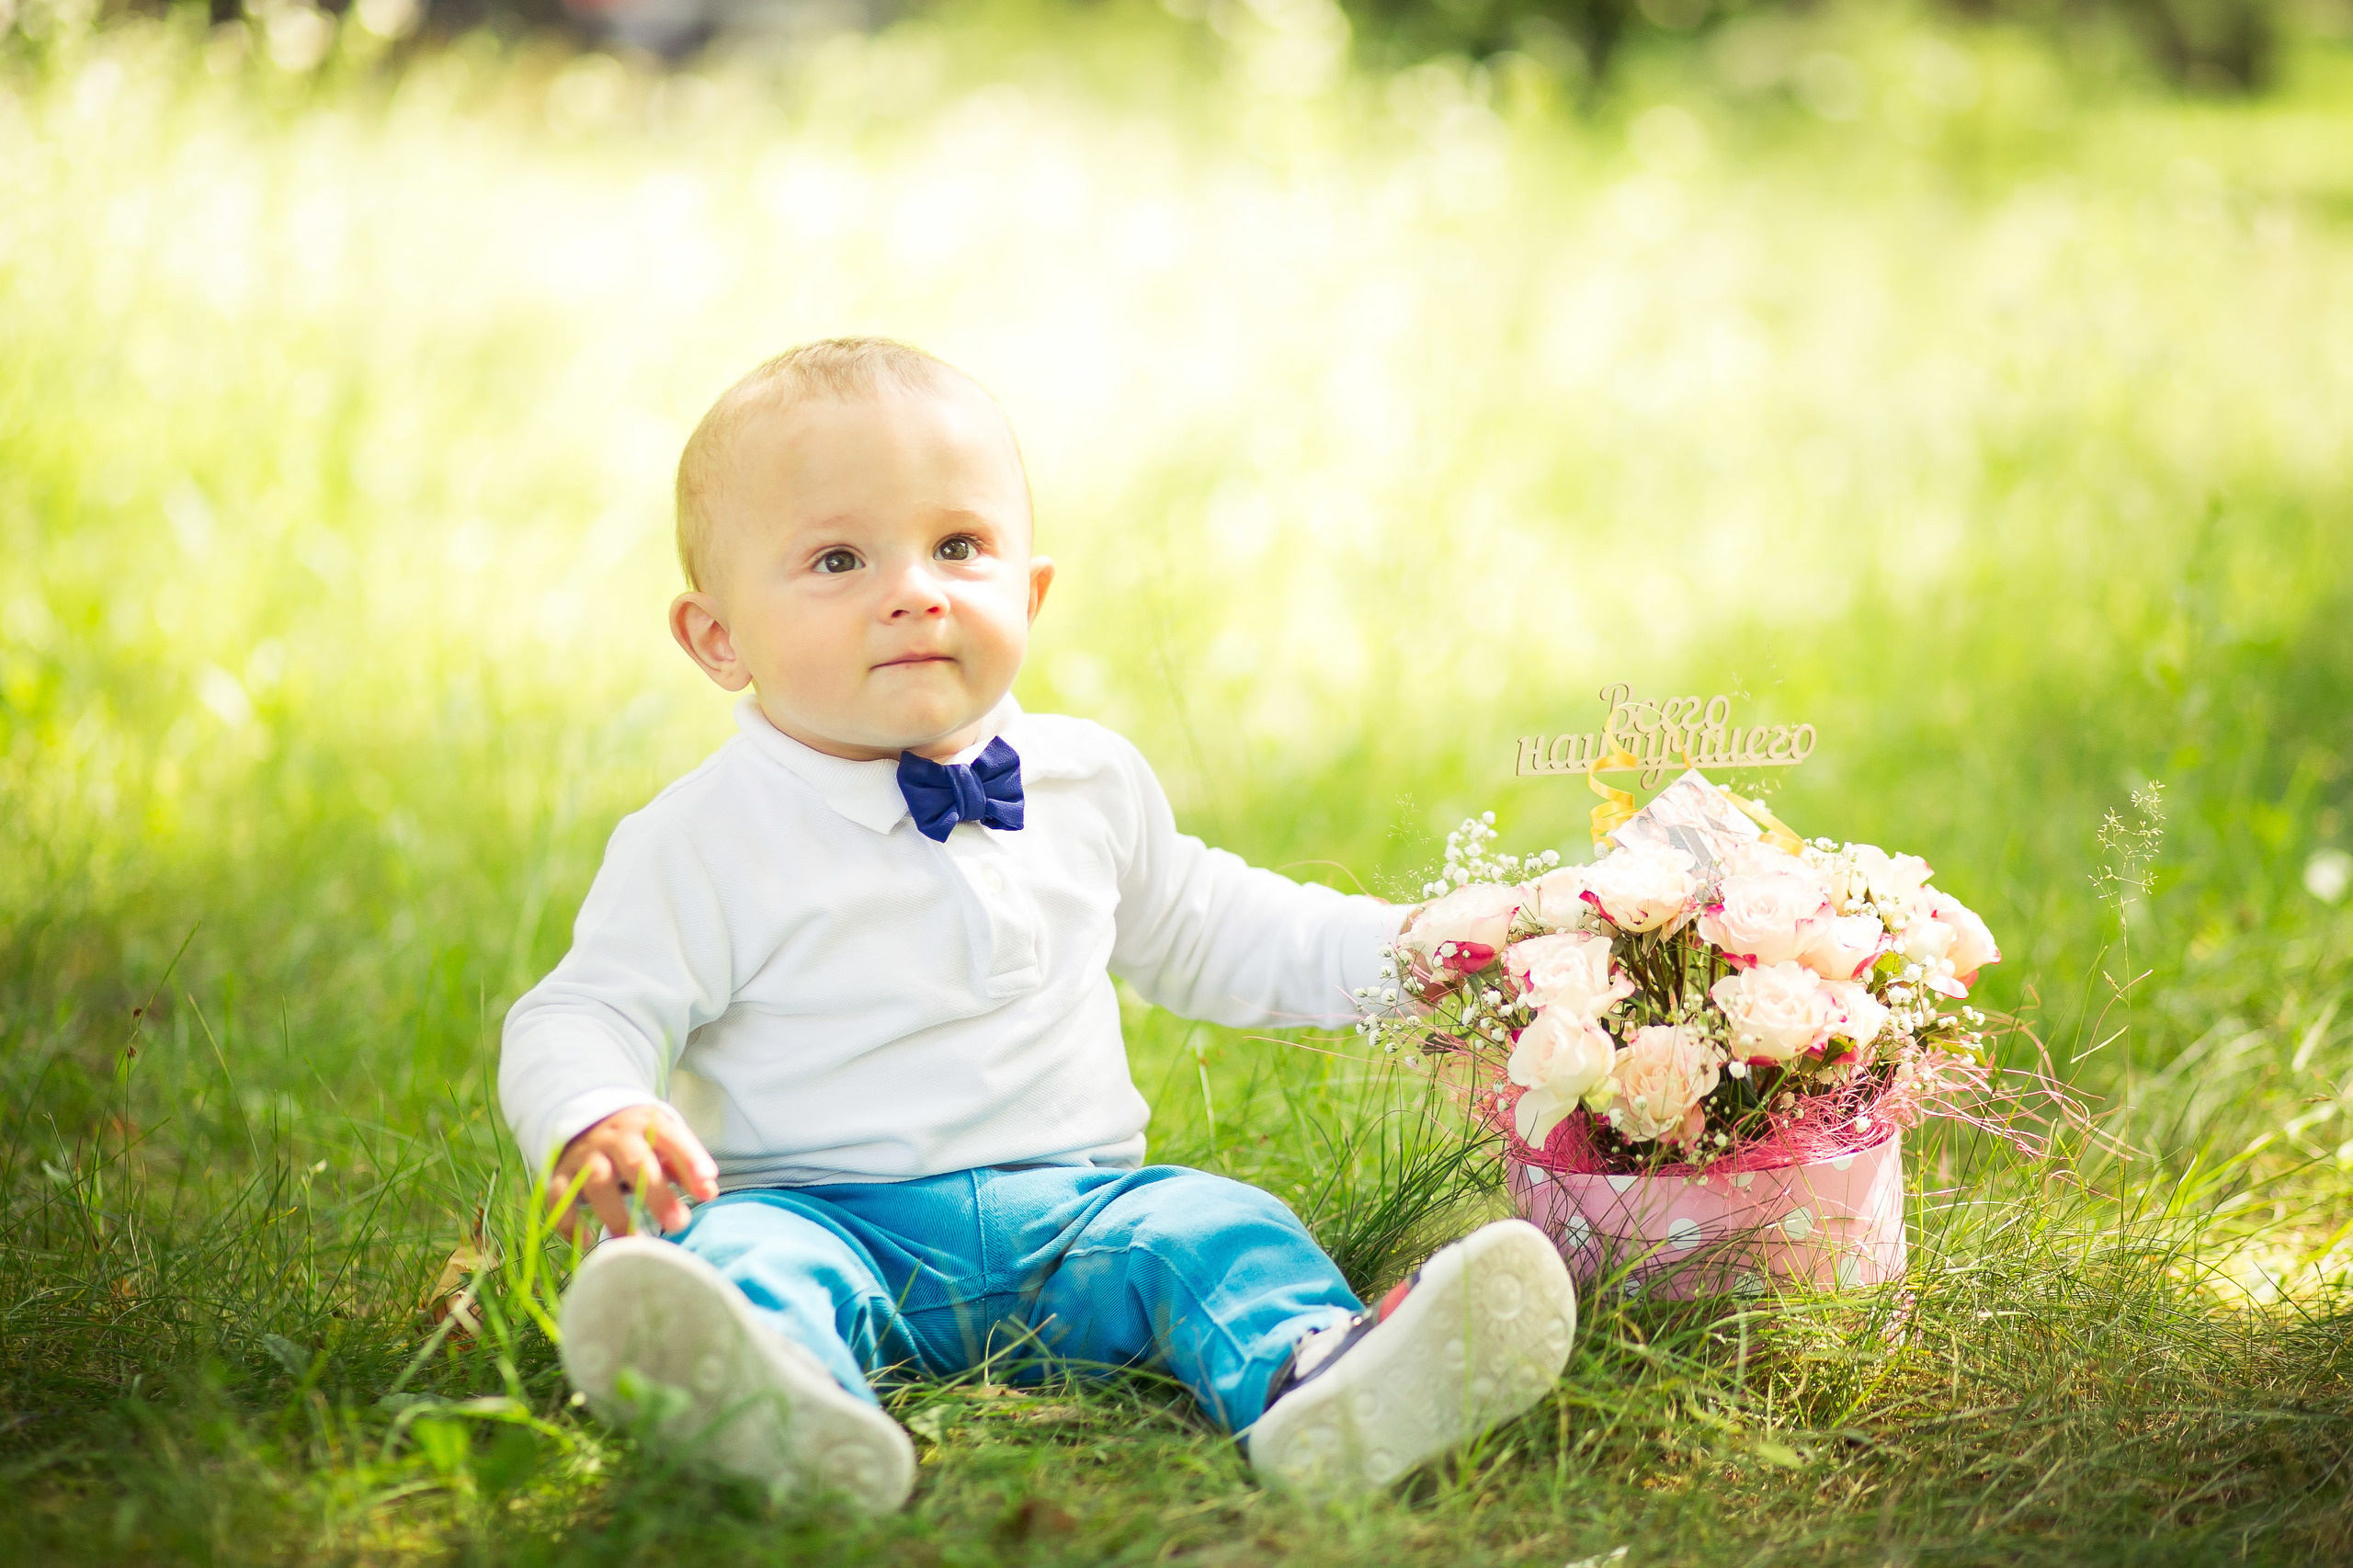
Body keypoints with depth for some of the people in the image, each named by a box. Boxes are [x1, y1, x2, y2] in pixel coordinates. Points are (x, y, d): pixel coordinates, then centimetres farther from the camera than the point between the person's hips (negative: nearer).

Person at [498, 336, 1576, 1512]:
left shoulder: (1088, 783, 12)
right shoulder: (707, 841, -3)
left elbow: (1192, 928, 29)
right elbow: (586, 1016, -3)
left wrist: (1387, 951, 20)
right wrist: (596, 1125, -27)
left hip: (1069, 1207, 4)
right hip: (830, 1212, -4)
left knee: (1216, 1229, -22)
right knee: (744, 1251, -33)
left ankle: (1309, 1376, -52)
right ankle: (780, 1405, -65)